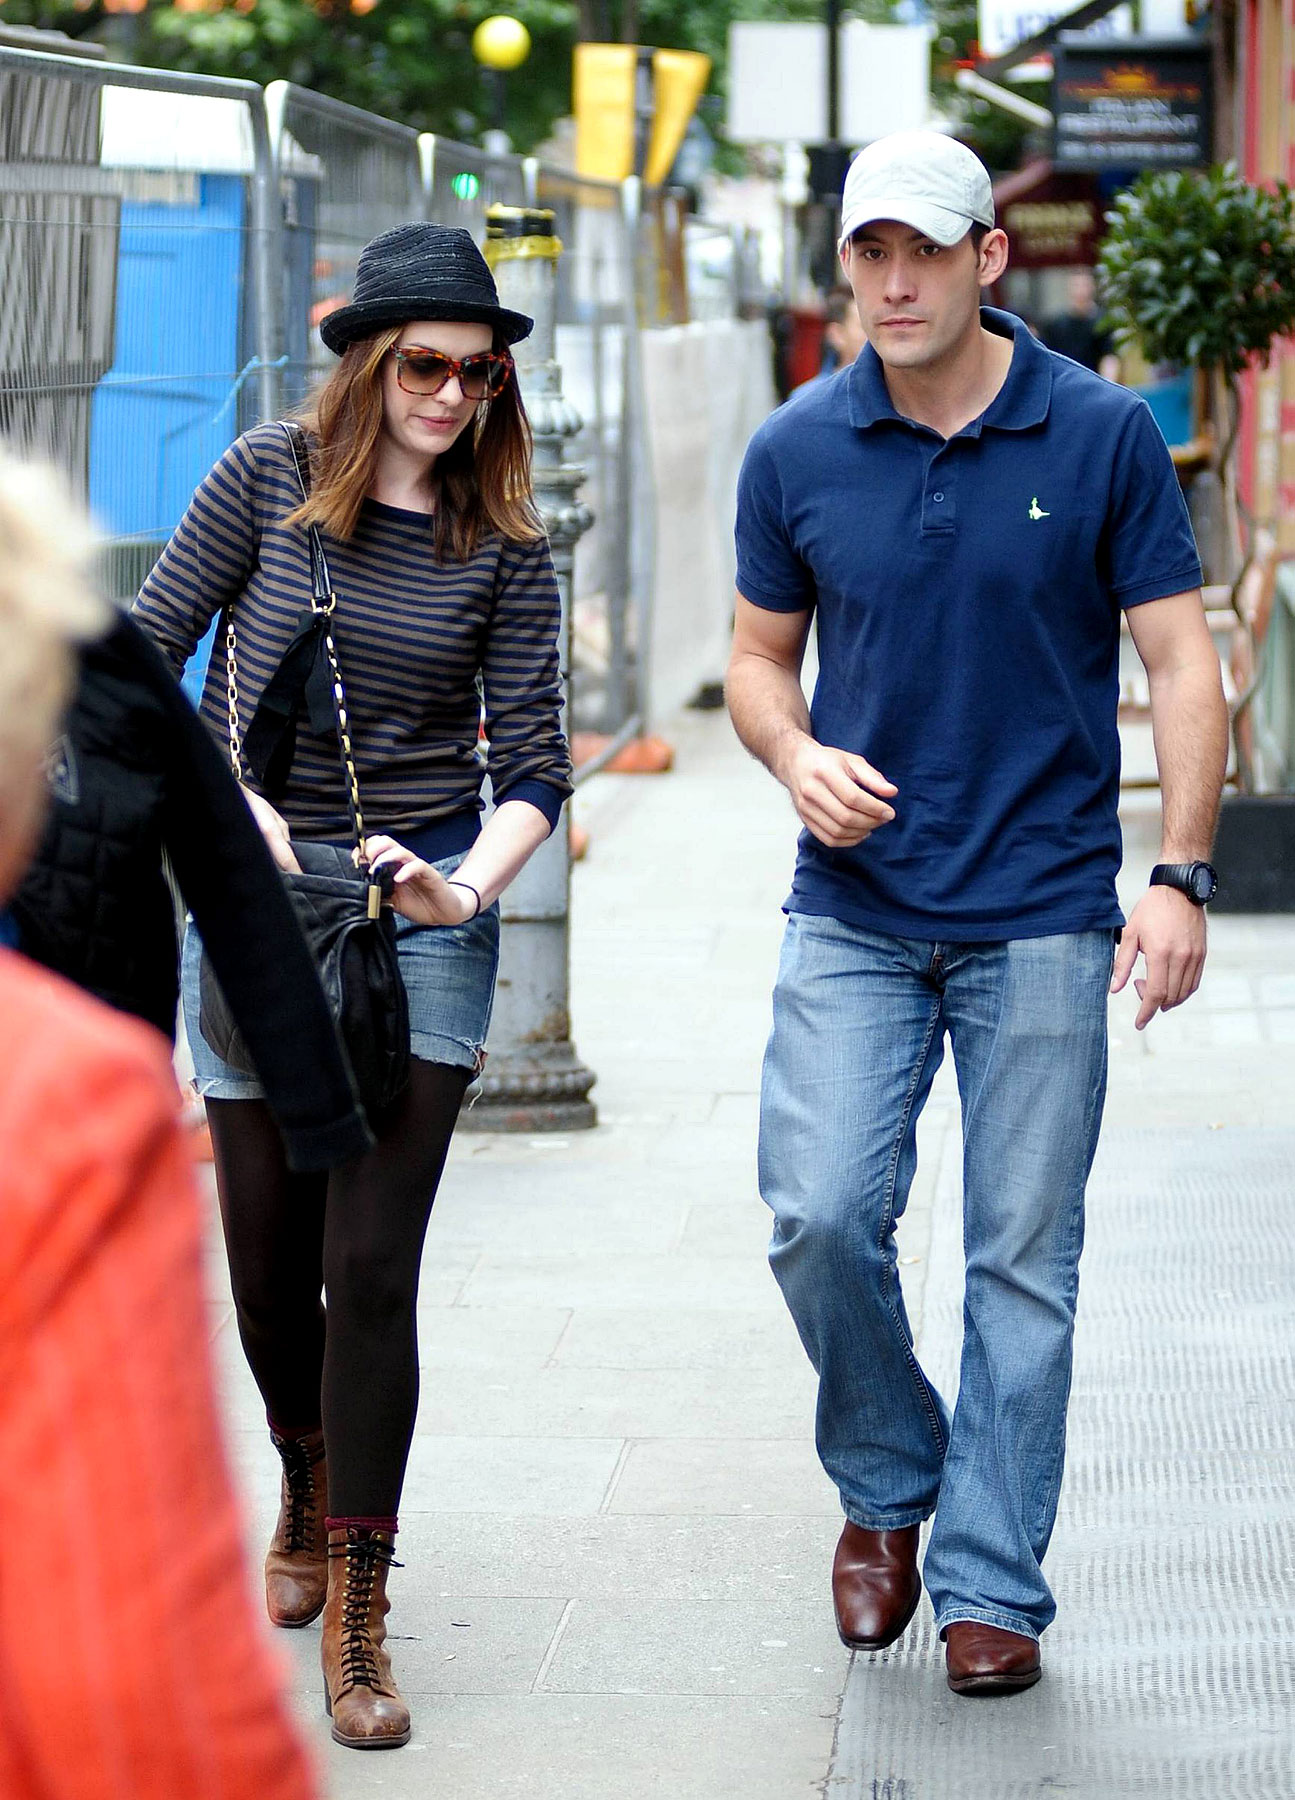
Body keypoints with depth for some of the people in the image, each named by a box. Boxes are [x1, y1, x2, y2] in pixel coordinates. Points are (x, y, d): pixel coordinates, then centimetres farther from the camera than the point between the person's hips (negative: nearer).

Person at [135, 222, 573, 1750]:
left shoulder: (503, 545, -1)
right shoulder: (268, 478, -2)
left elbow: (532, 765, -2)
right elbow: (144, 661, 0)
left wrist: (475, 881, -21)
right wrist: (234, 803, -13)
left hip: (425, 919, -1)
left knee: (373, 1263, -7)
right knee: (270, 1255, 11)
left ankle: (357, 1611, 1)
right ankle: (307, 1492, 40)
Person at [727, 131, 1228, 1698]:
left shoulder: (1102, 436, -3)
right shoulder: (796, 454, 2)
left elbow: (1179, 659, -1)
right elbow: (759, 656, 14)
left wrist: (1180, 878, -10)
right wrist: (797, 757, -9)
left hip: (1042, 913, -1)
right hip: (854, 910, 2)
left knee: (1024, 1261, 2)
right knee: (820, 1220, -9)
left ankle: (989, 1585, 13)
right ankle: (887, 1486, 18)